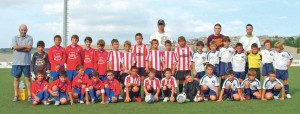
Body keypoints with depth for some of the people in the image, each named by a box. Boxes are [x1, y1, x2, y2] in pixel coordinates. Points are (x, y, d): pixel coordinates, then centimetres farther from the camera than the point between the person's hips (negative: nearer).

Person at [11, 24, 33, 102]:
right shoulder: (15, 38, 9)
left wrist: (19, 47, -9)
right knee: (16, 78, 4)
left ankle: (29, 95, 7)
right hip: (16, 62, 1)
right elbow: (15, 47, -9)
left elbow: (29, 49, -10)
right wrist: (26, 46, -7)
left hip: (26, 62, -1)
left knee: (28, 78, 2)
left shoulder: (30, 38, 5)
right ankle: (16, 96, 11)